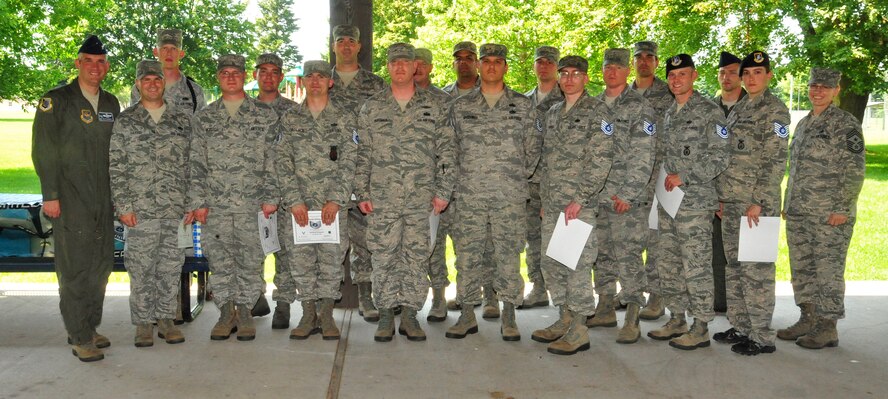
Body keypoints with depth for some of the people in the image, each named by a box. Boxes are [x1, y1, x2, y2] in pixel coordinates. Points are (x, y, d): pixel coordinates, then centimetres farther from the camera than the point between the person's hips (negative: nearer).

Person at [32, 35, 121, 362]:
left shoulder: (111, 103, 13)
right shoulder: (55, 101, -3)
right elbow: (44, 152, -7)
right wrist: (51, 195, -12)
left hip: (103, 199, 6)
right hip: (70, 199, -6)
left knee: (101, 264, 9)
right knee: (75, 267, -4)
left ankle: (89, 328, 22)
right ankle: (79, 338, 4)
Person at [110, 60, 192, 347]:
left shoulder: (183, 119, 9)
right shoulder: (125, 121, 4)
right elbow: (116, 168, 1)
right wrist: (122, 206, -6)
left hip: (177, 209, 2)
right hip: (140, 210, -1)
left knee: (171, 268, 7)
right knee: (141, 269, 3)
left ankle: (166, 319, 20)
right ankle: (143, 323, 15)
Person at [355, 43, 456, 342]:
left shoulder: (433, 106, 6)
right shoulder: (372, 107, 7)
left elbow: (446, 152, 5)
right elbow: (362, 154, 7)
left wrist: (443, 192, -1)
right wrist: (362, 194, 1)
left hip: (422, 199, 0)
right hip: (382, 198, 0)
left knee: (417, 258, 4)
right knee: (383, 257, 3)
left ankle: (410, 315, 15)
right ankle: (386, 315, 14)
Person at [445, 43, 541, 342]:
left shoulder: (523, 106, 7)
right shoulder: (460, 106, 9)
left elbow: (533, 147, 9)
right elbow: (452, 148, 14)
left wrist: (517, 176, 6)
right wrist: (468, 174, 9)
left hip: (510, 196, -1)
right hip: (469, 195, 1)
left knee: (508, 255, 1)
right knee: (467, 255, 4)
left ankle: (509, 317, 12)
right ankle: (467, 315, 15)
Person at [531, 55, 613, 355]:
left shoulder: (596, 111, -6)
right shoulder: (553, 113, 16)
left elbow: (601, 160, -14)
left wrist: (579, 199, -19)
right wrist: (544, 198, 16)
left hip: (580, 204, -8)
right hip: (552, 204, 8)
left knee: (577, 264, -5)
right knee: (552, 263, 12)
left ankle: (579, 330, 3)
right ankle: (564, 319, 25)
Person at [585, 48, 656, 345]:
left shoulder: (640, 108, -5)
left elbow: (643, 157, -11)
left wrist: (627, 195, -17)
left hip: (629, 198, -6)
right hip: (597, 196, 6)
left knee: (628, 256, -7)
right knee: (602, 254, 13)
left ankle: (632, 320, -2)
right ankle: (605, 310, 25)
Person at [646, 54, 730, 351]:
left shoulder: (709, 111, -7)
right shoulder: (670, 113, 16)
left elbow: (721, 157, -14)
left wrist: (684, 177, -17)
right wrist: (664, 181, 10)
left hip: (695, 201, -8)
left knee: (696, 265, -4)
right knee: (668, 263, 12)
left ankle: (701, 328, 5)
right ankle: (677, 320, 23)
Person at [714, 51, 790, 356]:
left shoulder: (775, 110, -7)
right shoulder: (738, 109, 16)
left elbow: (775, 161, -13)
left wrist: (759, 202, -18)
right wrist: (722, 196, 15)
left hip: (757, 203, -8)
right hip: (732, 202, 8)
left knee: (756, 268, -5)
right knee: (734, 265, 12)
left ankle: (762, 336, 3)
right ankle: (740, 327, 23)